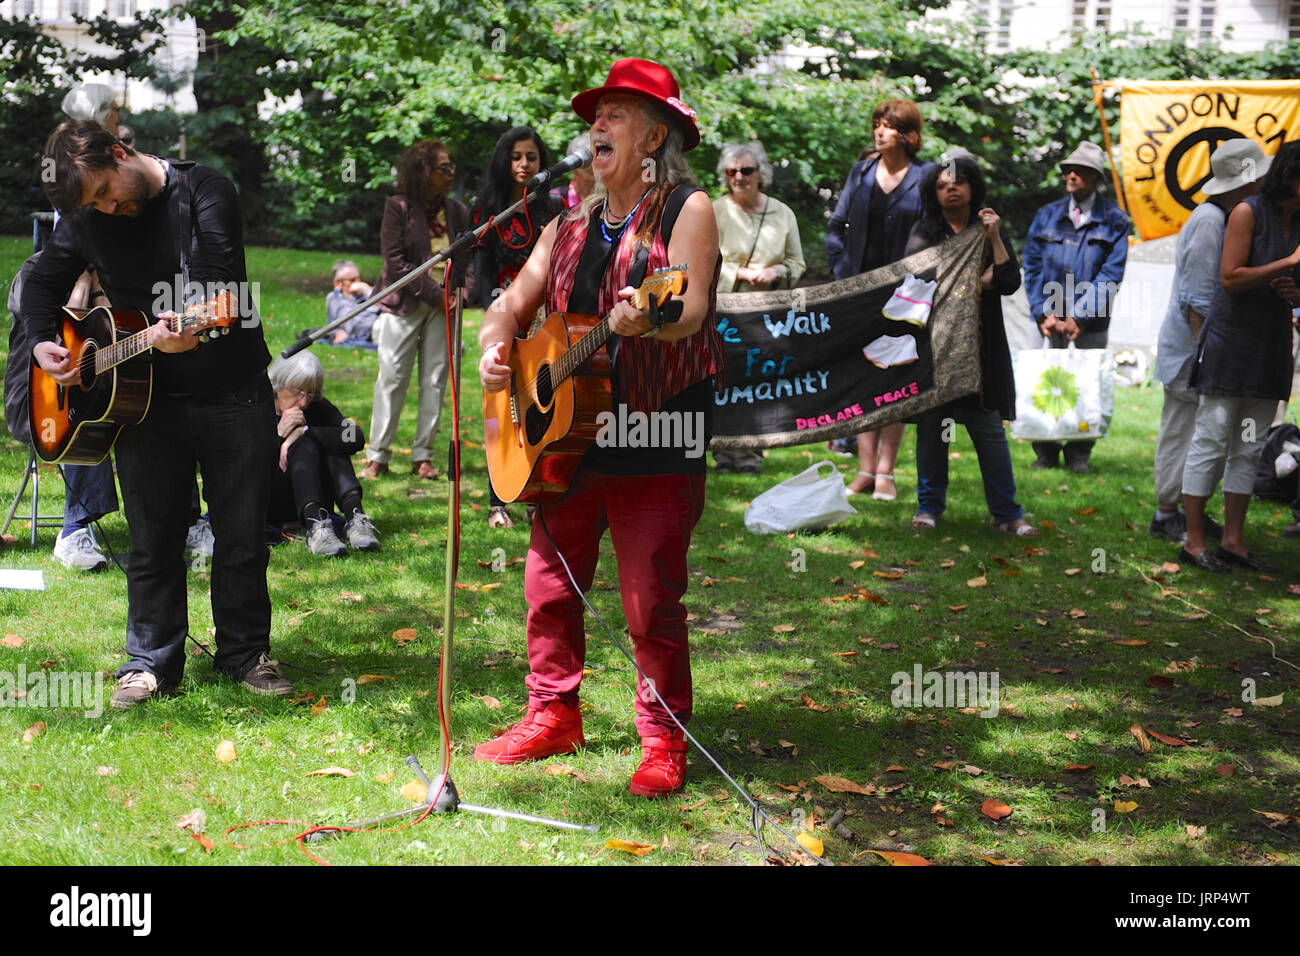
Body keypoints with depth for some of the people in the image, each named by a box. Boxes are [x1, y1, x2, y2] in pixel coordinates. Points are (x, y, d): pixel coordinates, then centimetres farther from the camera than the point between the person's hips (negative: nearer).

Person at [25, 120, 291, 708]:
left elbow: (221, 277, -25)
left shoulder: (205, 192, -11)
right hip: (143, 401, 3)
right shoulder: (87, 220, 3)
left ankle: (245, 653, 21)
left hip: (234, 399, -3)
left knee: (242, 538, 6)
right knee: (152, 542, 7)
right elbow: (42, 282, 17)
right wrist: (42, 342, -2)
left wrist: (191, 327, -44)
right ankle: (151, 663, 18)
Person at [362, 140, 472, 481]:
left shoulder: (457, 211, 9)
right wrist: (432, 294, -13)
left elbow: (468, 257, 15)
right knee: (392, 378, -3)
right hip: (405, 303, -4)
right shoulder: (399, 207, -3)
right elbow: (394, 259, -9)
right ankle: (378, 455, 5)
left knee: (435, 381, 3)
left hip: (443, 304, 4)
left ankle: (422, 456, 10)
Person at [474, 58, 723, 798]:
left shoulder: (686, 210, -4)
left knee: (651, 599, -5)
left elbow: (692, 307, -20)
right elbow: (519, 298, 16)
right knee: (549, 582, 11)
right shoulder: (573, 223, 16)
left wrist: (643, 320, -42)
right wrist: (497, 344, -6)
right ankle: (554, 717, 26)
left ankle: (664, 743, 7)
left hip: (656, 437, -7)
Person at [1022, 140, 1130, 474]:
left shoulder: (1113, 220, 1)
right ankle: (1045, 454, 12)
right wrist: (1043, 314, -6)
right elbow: (1032, 267, 6)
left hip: (1090, 324, -2)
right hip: (1049, 318, 2)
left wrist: (1079, 317, -14)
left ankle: (1078, 455, 14)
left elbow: (1111, 274, -6)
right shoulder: (1047, 215, 9)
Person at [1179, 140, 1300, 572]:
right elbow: (1231, 278, -15)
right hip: (1231, 339, -7)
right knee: (1211, 442, -4)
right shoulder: (1248, 212, -9)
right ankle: (1194, 541, 2)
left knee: (1249, 448, 8)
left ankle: (1233, 541, 14)